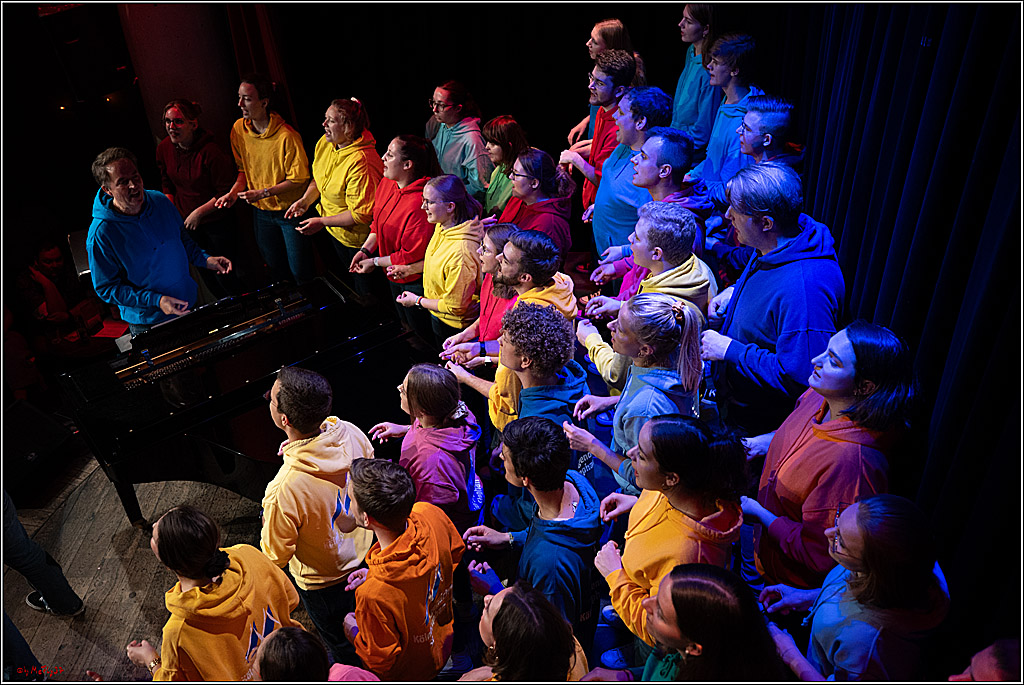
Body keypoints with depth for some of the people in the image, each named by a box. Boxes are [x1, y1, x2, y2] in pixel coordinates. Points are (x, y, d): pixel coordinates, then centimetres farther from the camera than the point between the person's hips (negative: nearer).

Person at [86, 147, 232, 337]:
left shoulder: (160, 201, -7)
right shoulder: (100, 234, -23)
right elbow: (105, 288, -17)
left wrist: (205, 260, -5)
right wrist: (156, 300, -27)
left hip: (189, 305, 5)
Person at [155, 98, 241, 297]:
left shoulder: (211, 152, -22)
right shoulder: (164, 148, -2)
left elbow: (226, 192, -18)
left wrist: (199, 213, -18)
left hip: (217, 222, -6)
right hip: (186, 223, 6)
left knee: (224, 275, -2)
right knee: (205, 273, 17)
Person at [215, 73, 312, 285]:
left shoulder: (287, 136, -23)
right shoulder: (239, 129, -3)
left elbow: (298, 179, -18)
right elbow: (243, 168, 9)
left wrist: (263, 192, -23)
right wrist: (234, 192, -9)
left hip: (290, 210, -5)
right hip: (261, 211, 6)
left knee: (300, 273, 2)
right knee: (276, 270, 20)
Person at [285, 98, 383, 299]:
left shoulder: (360, 162, -33)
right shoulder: (325, 143, -6)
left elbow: (361, 214, -30)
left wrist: (323, 222, -27)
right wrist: (305, 200, -4)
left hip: (357, 239, -9)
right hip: (335, 231, 9)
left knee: (365, 292, 9)